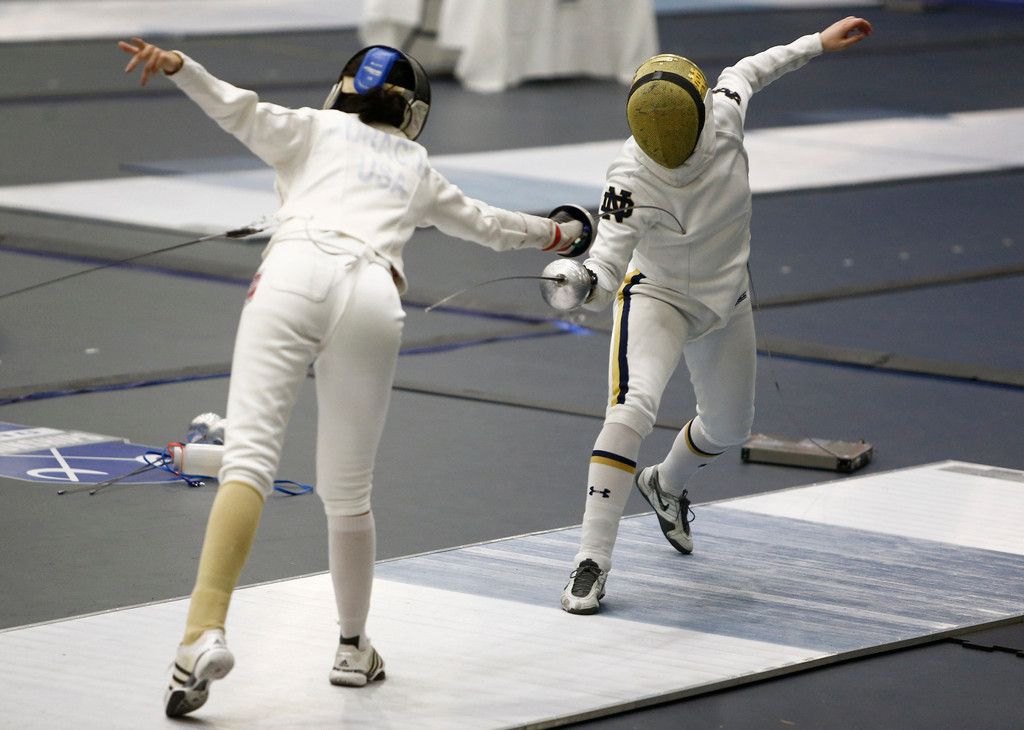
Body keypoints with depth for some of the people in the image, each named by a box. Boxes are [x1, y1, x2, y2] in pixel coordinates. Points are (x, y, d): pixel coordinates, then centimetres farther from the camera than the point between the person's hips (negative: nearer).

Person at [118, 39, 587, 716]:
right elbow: (488, 225, 53)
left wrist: (178, 67, -7)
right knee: (347, 491, 18)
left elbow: (243, 110, 6)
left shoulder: (316, 129, 28)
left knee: (248, 459, -15)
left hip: (294, 275, -2)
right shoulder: (418, 168, 35)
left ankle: (205, 635, -33)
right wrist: (554, 233, 72)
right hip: (372, 297, 2)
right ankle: (353, 647, 30)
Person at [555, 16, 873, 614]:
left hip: (724, 304, 5)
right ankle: (593, 562, -28)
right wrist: (586, 286, -63)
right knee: (633, 410, -31)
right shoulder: (632, 177, -32)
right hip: (657, 298, -5)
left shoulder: (724, 116, -21)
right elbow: (610, 258, -40)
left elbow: (744, 74, 2)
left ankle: (666, 486, 57)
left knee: (730, 429, 22)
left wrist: (818, 43, 11)